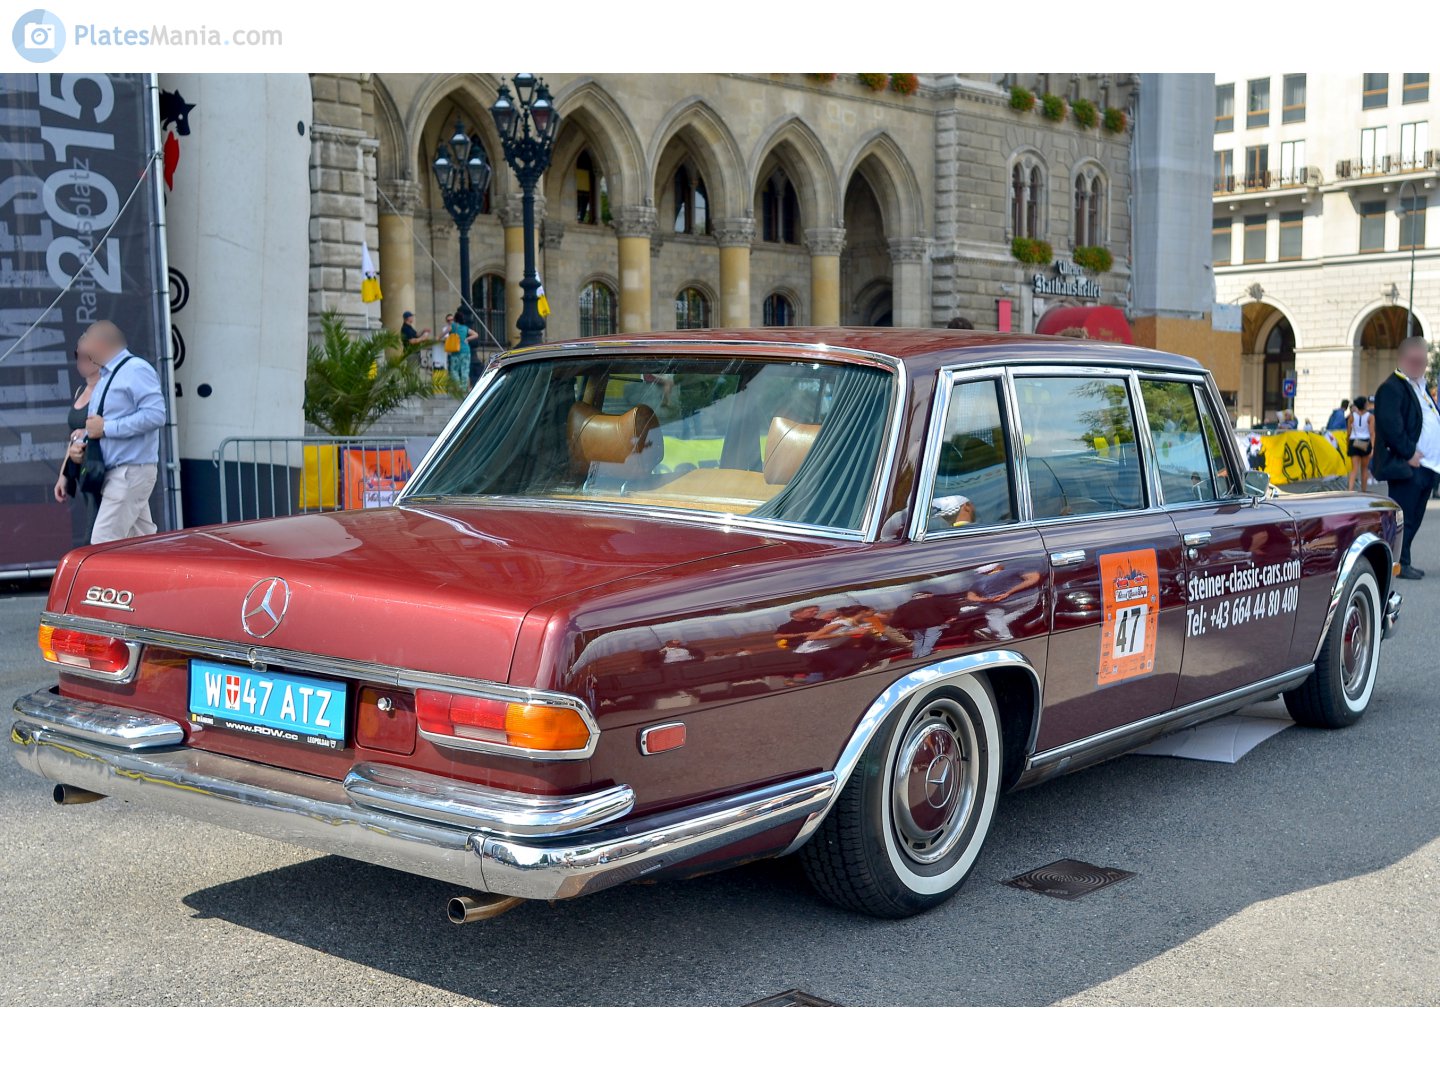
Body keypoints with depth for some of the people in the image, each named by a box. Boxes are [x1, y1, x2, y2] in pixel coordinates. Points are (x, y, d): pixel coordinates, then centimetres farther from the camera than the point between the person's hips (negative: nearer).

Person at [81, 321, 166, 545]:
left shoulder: (136, 370, -11)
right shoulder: (105, 377, 17)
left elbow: (155, 415, -23)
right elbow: (96, 422, 25)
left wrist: (105, 428, -19)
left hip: (131, 472, -9)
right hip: (116, 473, 9)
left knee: (103, 544, -12)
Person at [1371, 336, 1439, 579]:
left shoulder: (1420, 387, 20)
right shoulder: (1392, 387, -10)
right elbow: (1390, 425, -20)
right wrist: (1409, 454, -19)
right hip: (1406, 467, -9)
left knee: (1414, 518, 12)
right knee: (1402, 517, -5)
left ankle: (1403, 561, 18)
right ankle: (1399, 564, 0)